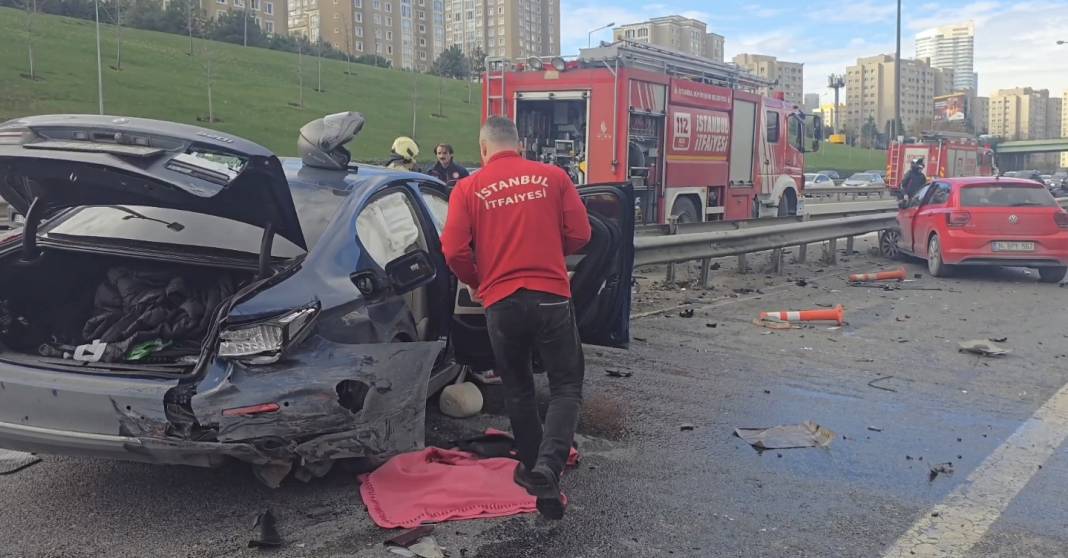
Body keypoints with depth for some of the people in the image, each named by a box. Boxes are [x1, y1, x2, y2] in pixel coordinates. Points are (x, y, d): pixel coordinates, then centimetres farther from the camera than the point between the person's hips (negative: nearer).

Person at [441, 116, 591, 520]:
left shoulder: (468, 189, 1)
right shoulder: (553, 177, 3)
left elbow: (454, 251, -6)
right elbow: (579, 234, 1)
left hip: (501, 302, 1)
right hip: (550, 296, -1)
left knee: (518, 389, 19)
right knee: (566, 386, 8)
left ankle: (532, 468, 30)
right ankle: (547, 468, -12)